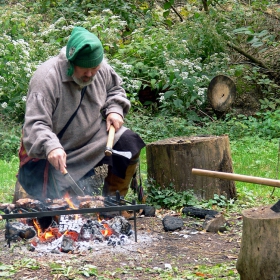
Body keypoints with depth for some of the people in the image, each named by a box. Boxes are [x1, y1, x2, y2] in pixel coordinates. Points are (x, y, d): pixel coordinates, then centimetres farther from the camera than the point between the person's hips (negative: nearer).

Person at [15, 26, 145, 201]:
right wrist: (51, 147, -51)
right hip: (60, 151, -6)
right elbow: (35, 125, -32)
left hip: (94, 138, 6)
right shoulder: (46, 79, -26)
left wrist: (115, 110, -4)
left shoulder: (103, 69, -6)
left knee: (129, 144, -17)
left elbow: (114, 89, 18)